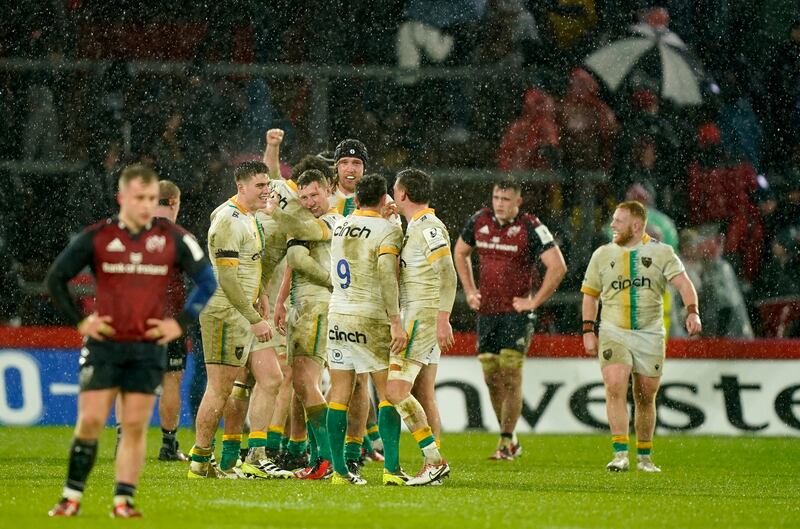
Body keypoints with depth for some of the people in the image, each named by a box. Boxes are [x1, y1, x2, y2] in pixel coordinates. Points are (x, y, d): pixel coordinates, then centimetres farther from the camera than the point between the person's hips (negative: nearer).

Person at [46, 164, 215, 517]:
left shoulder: (174, 239, 1)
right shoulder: (96, 237, -1)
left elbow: (207, 282, 9)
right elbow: (56, 278, 8)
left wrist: (181, 322, 2)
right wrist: (79, 320, 2)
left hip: (149, 347, 1)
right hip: (104, 344, -1)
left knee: (135, 426, -1)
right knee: (90, 421, -5)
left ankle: (123, 501, 4)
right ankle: (72, 498, 4)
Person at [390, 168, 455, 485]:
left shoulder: (429, 228, -13)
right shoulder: (415, 227, 18)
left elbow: (448, 276, -20)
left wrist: (443, 320, -24)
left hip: (422, 317, -10)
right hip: (414, 315, 10)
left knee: (396, 391, -14)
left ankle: (434, 459, -15)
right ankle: (432, 463, 10)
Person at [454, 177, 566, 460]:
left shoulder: (531, 228, -10)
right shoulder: (479, 221, 6)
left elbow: (558, 267, -14)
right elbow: (460, 252, 24)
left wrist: (535, 301, -13)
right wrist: (469, 291, 16)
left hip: (516, 312, -5)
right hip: (486, 311, 5)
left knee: (510, 376, -9)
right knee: (491, 377, 6)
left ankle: (506, 443, -4)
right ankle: (511, 439, 18)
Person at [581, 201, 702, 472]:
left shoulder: (661, 253, 2)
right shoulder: (603, 254, 9)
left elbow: (683, 283, -8)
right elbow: (590, 294, 17)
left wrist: (692, 312, -26)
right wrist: (588, 331, 7)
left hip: (650, 335, 0)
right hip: (613, 333, 0)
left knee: (646, 397, 5)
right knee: (615, 387, -19)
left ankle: (644, 457, 21)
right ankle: (620, 454, -20)